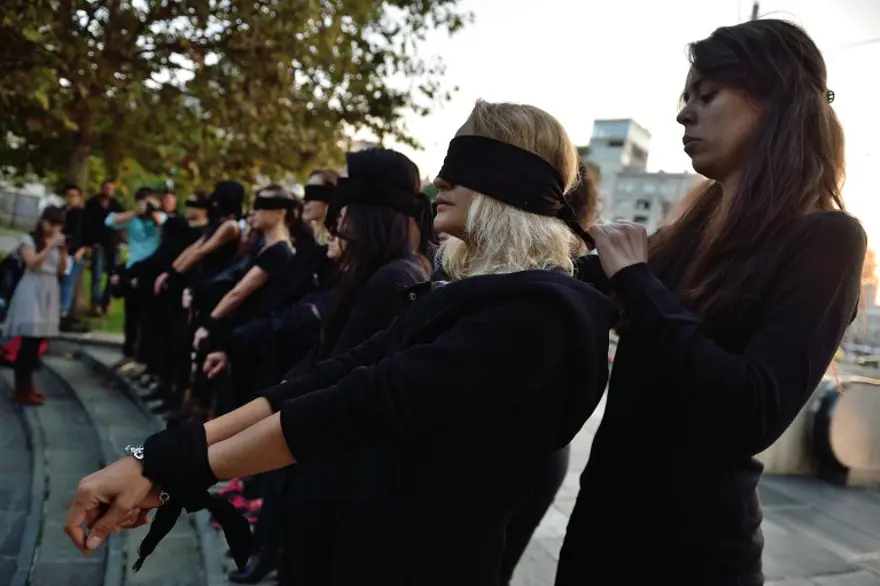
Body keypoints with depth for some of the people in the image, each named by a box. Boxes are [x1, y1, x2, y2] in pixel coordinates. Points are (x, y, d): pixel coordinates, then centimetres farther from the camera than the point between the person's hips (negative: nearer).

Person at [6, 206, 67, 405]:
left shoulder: (57, 243, 17)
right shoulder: (29, 239, 0)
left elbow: (61, 270, 12)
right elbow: (32, 263, -13)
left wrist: (63, 252, -2)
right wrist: (50, 247, -17)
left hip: (49, 292, 6)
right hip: (32, 291, -6)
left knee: (37, 340, 4)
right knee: (29, 340, -11)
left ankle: (25, 385, 12)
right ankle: (22, 389, -7)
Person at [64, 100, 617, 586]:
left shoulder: (534, 314, -21)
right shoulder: (467, 294, 7)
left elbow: (365, 401, -29)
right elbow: (338, 376, -3)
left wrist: (170, 465, -22)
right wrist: (160, 455, -11)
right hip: (372, 539, 8)